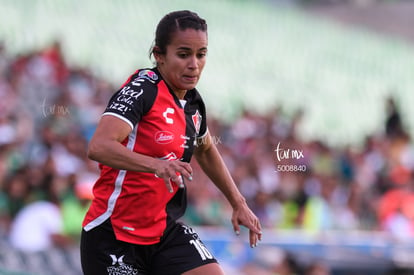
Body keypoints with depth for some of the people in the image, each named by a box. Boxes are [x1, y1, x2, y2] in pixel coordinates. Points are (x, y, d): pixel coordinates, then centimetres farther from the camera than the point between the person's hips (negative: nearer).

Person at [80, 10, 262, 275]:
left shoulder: (193, 102, 6)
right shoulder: (142, 89, -17)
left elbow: (206, 151, 28)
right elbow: (99, 147, -33)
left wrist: (238, 203, 25)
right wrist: (155, 164, -47)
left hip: (166, 231, 7)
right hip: (113, 236, -6)